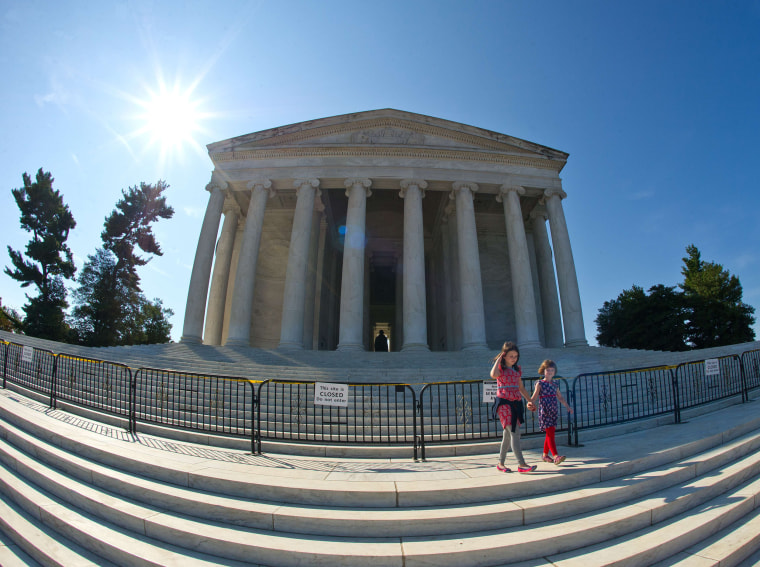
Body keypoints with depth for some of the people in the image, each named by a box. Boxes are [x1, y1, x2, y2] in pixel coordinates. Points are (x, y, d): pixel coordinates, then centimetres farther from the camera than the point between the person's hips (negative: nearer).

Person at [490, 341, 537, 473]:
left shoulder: (517, 369, 15)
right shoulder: (500, 368, -3)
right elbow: (493, 375, -28)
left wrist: (530, 401, 19)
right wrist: (499, 359, -15)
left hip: (516, 403, 6)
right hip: (504, 403, -6)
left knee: (508, 434, 10)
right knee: (514, 433, -13)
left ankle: (501, 463, 19)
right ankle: (521, 464, -13)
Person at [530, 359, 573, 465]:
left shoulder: (555, 384, 13)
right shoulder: (540, 384, -4)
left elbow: (560, 397, 23)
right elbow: (534, 397, -9)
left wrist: (567, 407, 18)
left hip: (554, 411, 6)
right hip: (544, 411, -6)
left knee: (550, 433, 10)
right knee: (550, 432, -12)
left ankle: (545, 454, 21)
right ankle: (556, 456, -17)